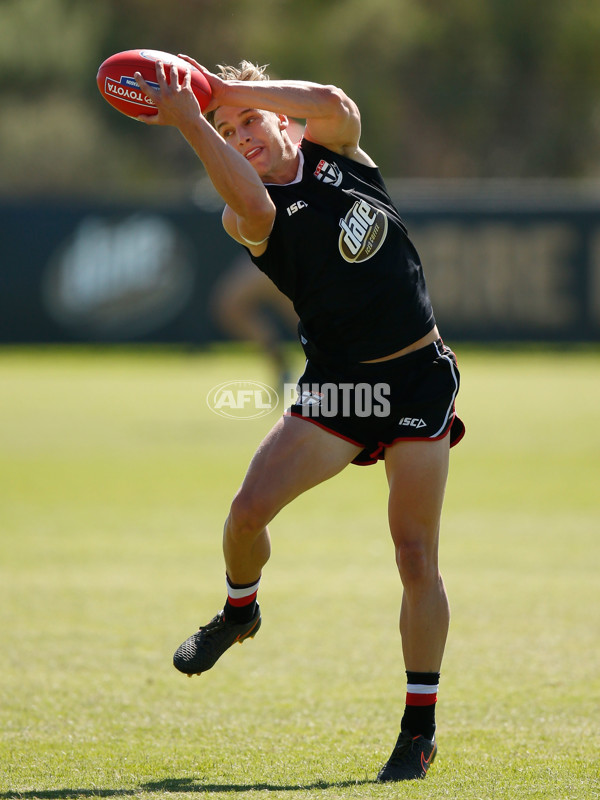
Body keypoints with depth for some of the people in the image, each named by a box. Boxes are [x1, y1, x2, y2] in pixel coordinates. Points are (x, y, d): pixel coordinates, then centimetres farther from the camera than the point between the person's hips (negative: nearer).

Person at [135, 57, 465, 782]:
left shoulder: (333, 151, 4)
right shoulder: (247, 217, -4)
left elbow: (336, 105, -18)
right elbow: (256, 209, -29)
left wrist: (233, 91, -14)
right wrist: (190, 122, -31)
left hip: (419, 379, 0)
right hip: (336, 384, 0)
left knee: (416, 556, -5)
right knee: (250, 508, -14)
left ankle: (420, 728, 4)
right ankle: (240, 609, 21)